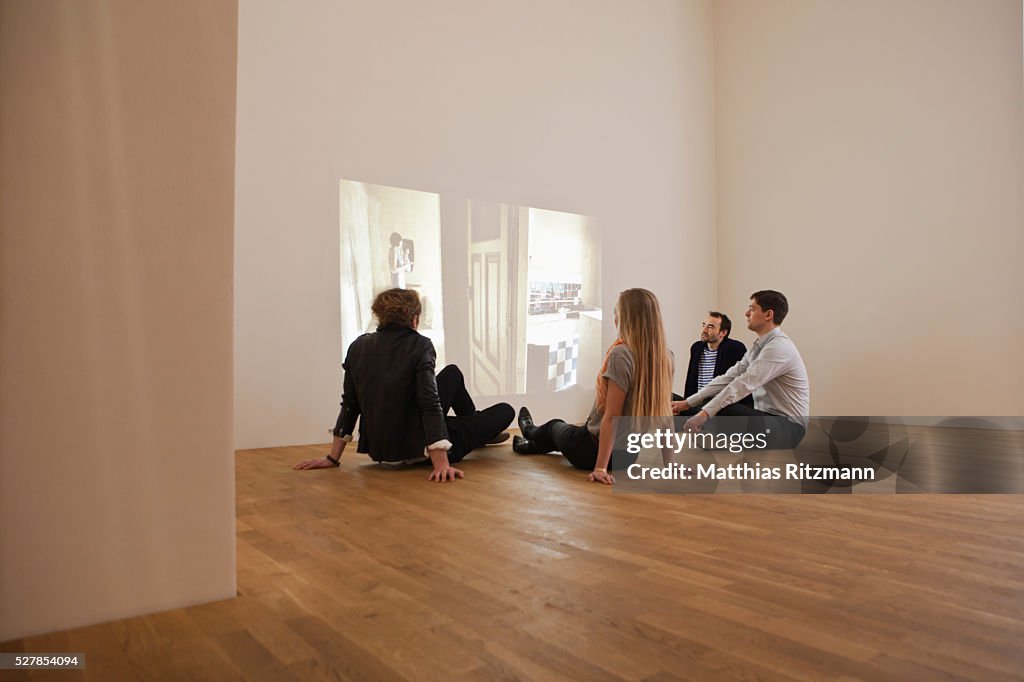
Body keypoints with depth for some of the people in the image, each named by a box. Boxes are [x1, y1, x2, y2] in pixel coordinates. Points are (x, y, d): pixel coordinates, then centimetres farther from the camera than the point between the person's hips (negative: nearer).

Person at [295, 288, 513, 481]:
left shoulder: (358, 347, -2)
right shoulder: (419, 346, -17)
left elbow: (349, 405, 1)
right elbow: (430, 405, -26)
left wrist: (332, 458, 7)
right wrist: (442, 464, -29)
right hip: (416, 451, -7)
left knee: (453, 374, 26)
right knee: (505, 411, 11)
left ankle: (479, 429, 48)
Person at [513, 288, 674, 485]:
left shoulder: (621, 354, -25)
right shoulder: (665, 357, -6)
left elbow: (611, 417, -25)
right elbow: (660, 408, 0)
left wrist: (600, 467, -22)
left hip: (605, 449, -5)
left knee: (555, 426, 28)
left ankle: (531, 432, 61)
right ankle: (532, 444, 59)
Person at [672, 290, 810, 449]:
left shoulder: (778, 347, -18)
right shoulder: (759, 346, 11)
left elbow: (743, 384, -26)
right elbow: (728, 378, 7)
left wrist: (705, 413, -30)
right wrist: (688, 402, 0)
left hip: (787, 426, -9)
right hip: (766, 418, 9)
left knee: (722, 412, -29)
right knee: (710, 402, -1)